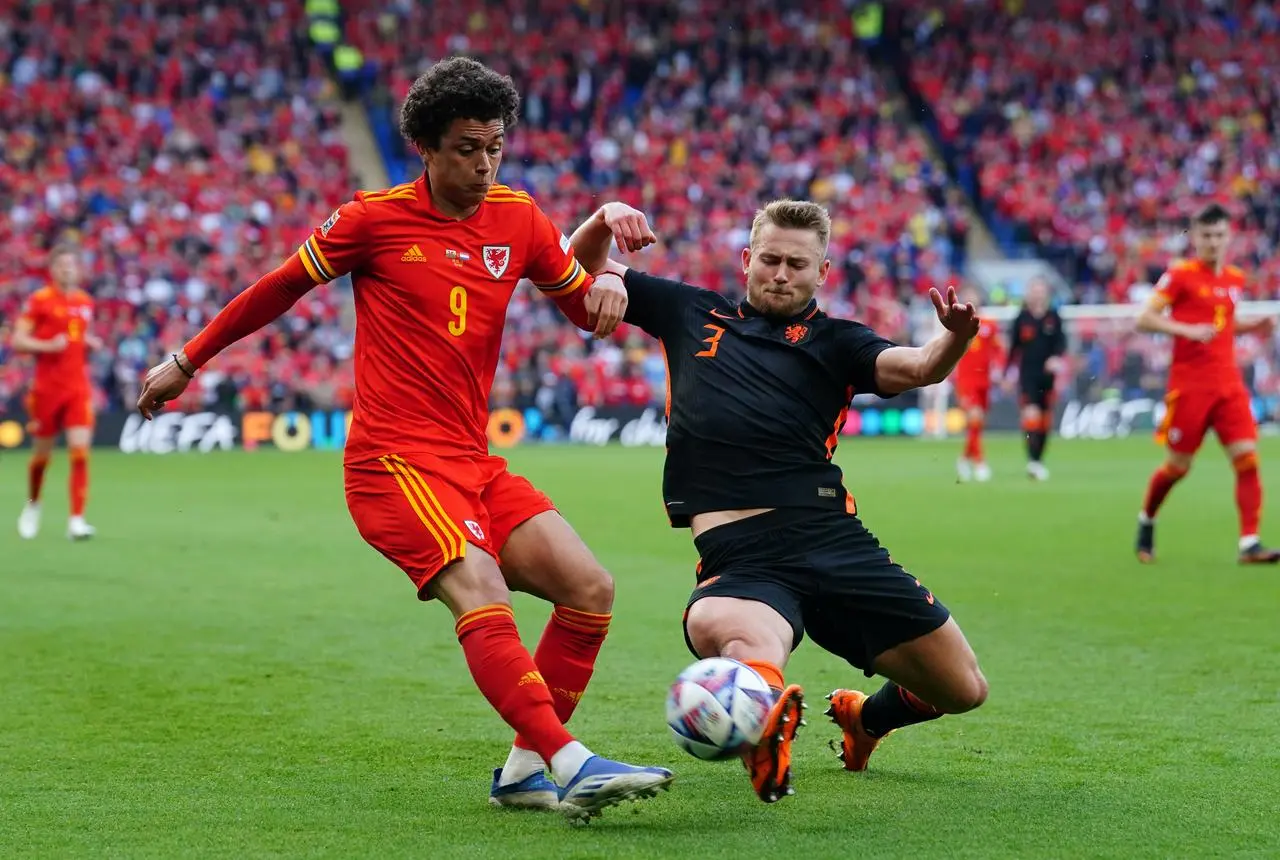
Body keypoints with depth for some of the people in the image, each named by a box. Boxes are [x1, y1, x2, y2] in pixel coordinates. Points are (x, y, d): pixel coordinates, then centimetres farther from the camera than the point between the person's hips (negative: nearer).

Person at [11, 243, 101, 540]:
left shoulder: (85, 302, 10)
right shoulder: (39, 300, -5)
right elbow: (17, 340, -8)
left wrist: (92, 343, 5)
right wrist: (48, 345, -21)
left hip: (79, 389, 3)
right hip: (47, 389, -3)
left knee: (80, 451, -12)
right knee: (42, 454, 8)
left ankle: (76, 521, -13)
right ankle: (33, 505, 36)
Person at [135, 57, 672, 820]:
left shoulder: (518, 219, 10)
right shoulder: (375, 219, -2)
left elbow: (588, 312, 19)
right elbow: (279, 289, 10)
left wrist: (607, 285, -6)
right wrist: (187, 362, 18)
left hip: (473, 465, 6)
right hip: (393, 462, -6)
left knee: (592, 589, -7)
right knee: (481, 591, -29)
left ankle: (525, 768, 3)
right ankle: (572, 764, -42)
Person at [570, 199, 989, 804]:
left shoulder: (833, 341, 17)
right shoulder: (691, 313, 22)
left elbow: (914, 368, -3)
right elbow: (581, 269, 28)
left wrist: (954, 339, -26)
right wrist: (606, 218, 6)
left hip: (831, 539, 2)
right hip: (738, 555, -2)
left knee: (963, 689, 8)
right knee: (715, 626, -44)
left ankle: (865, 717, 36)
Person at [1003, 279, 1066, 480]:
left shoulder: (1053, 317, 4)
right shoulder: (1021, 319, 2)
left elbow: (1061, 341, -3)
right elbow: (1013, 347, 7)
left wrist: (1056, 357, -24)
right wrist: (1006, 374, 7)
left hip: (1047, 375, 2)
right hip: (1027, 375, -2)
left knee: (1045, 419, 8)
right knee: (1031, 413, -18)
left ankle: (1038, 459, 23)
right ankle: (1033, 462, -26)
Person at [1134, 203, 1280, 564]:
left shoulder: (1235, 278, 12)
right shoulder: (1179, 274, -6)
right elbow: (1144, 319, -10)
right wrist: (1187, 330, -22)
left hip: (1228, 384, 5)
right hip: (1189, 384, -5)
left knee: (1247, 457, -10)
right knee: (1177, 466, 3)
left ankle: (1249, 544, -11)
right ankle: (1146, 521, 31)